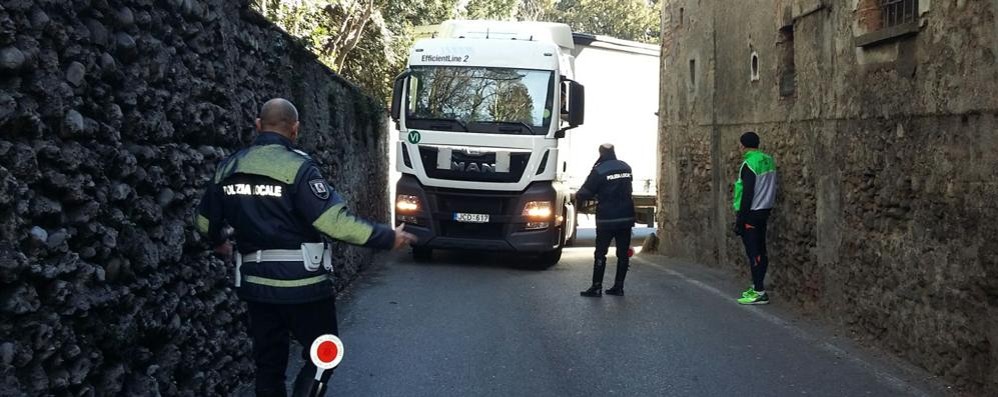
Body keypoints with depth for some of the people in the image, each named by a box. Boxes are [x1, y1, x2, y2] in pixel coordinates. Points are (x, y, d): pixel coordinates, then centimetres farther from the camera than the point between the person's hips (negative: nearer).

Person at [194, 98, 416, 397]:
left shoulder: (228, 168, 4)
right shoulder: (297, 167, -16)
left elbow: (205, 220, 16)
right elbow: (335, 221, -23)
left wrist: (219, 243, 39)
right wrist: (388, 238, -14)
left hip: (255, 284, 6)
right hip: (302, 285, -6)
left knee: (268, 363, 15)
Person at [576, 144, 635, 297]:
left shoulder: (599, 170, -11)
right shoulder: (626, 168, 7)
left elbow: (585, 192, -10)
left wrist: (578, 197, 13)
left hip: (607, 220, -5)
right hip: (626, 218, 5)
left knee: (600, 254, 1)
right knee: (623, 254, 8)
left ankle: (596, 288, 0)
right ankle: (618, 287, 10)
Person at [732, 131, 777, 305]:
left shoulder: (749, 164, -16)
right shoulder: (769, 161, 8)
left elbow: (747, 194, -19)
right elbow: (771, 189, 13)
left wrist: (740, 220, -16)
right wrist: (767, 209, 19)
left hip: (751, 213, -8)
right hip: (764, 212, 9)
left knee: (753, 253, -7)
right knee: (760, 251, 13)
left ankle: (759, 293, -8)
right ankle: (757, 286, 22)